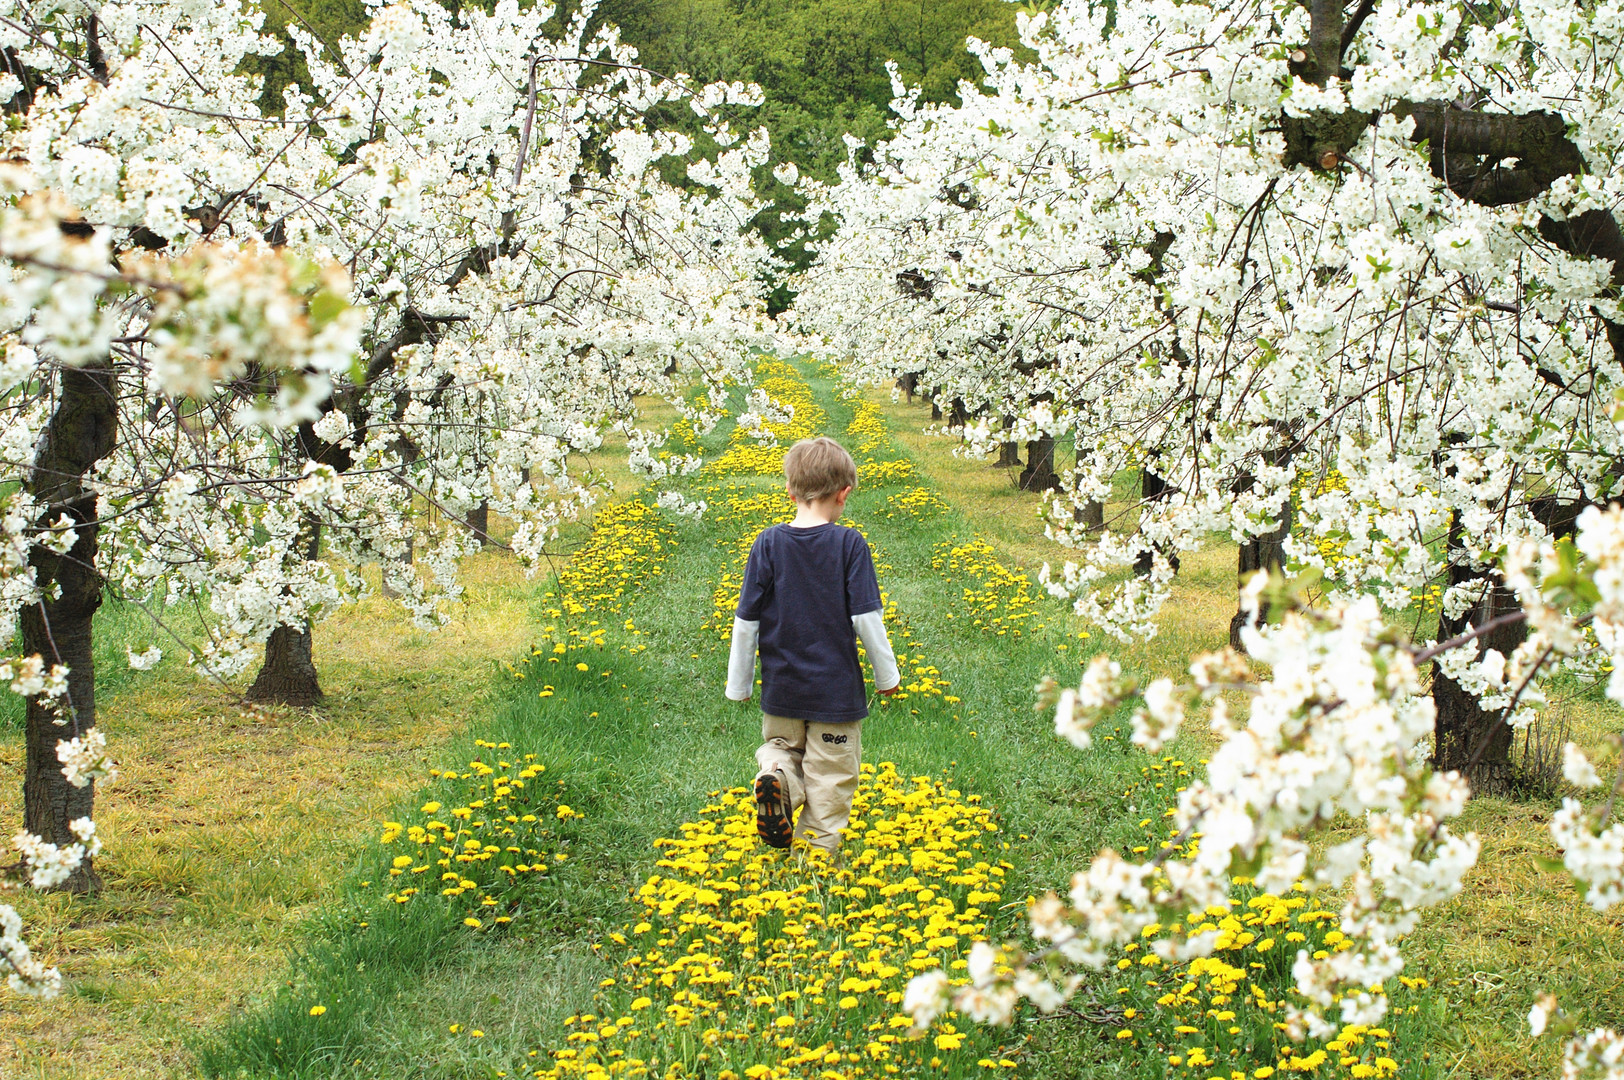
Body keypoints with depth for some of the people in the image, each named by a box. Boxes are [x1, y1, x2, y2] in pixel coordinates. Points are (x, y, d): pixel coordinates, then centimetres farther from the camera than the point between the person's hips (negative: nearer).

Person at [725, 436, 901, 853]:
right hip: (837, 691, -2)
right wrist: (887, 675, 5)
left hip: (781, 689, 2)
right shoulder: (850, 545, -12)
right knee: (829, 777, 10)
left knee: (780, 746, 22)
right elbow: (866, 618, -10)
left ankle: (776, 774, -9)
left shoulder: (768, 544, -6)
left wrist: (739, 685, 8)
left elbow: (746, 621, -3)